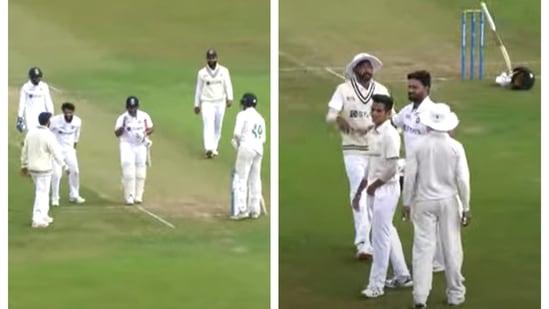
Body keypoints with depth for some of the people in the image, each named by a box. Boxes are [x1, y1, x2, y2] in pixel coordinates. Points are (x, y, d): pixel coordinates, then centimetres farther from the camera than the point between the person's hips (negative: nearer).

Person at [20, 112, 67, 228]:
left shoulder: (31, 132, -1)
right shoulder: (49, 136, -21)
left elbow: (25, 150, 7)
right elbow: (56, 154, -20)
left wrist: (24, 165, 18)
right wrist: (65, 166, -6)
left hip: (33, 167, 7)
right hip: (44, 169, -7)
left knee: (43, 192, 21)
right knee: (41, 194, 1)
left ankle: (43, 216, 27)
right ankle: (37, 220, 2)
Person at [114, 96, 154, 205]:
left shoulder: (144, 116, -1)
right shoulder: (122, 118, -7)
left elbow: (151, 128, 7)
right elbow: (117, 134, -11)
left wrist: (145, 133, -13)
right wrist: (123, 126, -30)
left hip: (141, 146, 3)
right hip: (127, 145, -2)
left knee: (140, 172, 7)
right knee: (128, 171, -10)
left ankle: (138, 196, 16)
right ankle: (129, 197, -7)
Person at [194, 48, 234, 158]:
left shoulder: (224, 71, 2)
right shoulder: (202, 73, 2)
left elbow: (228, 86, -4)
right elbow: (199, 89, 8)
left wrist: (229, 98, -21)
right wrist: (196, 105, 9)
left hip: (220, 103, 2)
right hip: (207, 103, -2)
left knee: (217, 127, 9)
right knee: (208, 125, -17)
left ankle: (214, 148, 24)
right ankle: (209, 149, -30)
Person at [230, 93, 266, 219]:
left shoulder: (243, 114, -2)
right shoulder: (260, 117, 18)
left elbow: (237, 133, -12)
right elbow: (264, 138, 13)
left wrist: (236, 142, 5)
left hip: (246, 147, -7)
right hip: (259, 149, 7)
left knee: (240, 178, -5)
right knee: (255, 179, 11)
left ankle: (241, 210, -12)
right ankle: (255, 210, 13)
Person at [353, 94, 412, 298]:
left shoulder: (390, 135, -16)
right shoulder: (372, 134, 10)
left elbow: (391, 168, -20)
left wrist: (374, 186, -10)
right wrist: (359, 191, 16)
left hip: (386, 190, -9)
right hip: (374, 190, 9)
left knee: (380, 237, -5)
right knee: (388, 234, 16)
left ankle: (376, 285, 0)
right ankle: (403, 276, 27)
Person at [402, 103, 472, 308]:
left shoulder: (420, 146, -7)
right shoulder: (455, 147, -8)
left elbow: (410, 176, -4)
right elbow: (462, 179, -7)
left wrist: (407, 202, 7)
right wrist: (466, 207, 2)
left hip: (424, 201, 0)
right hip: (448, 201, 0)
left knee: (423, 247, 2)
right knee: (451, 247, 11)